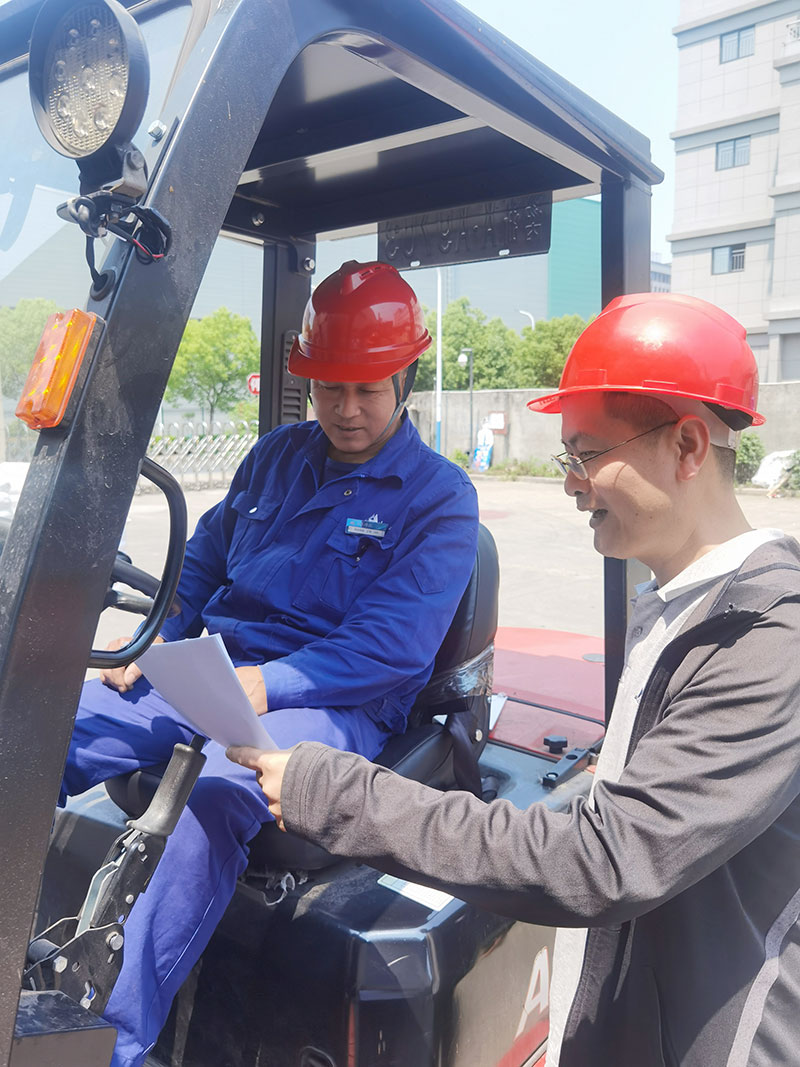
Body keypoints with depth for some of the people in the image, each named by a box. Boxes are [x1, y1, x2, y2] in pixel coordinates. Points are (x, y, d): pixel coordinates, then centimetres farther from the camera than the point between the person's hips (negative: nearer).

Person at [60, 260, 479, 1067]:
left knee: (215, 798, -35)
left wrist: (268, 684, -22)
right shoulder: (278, 455, 15)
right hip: (207, 671, 6)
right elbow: (202, 561, 21)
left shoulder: (440, 498, -3)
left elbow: (392, 646, -13)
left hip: (330, 703, -5)